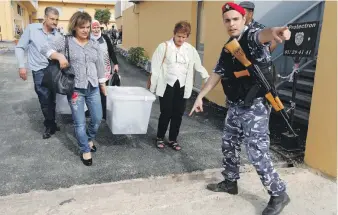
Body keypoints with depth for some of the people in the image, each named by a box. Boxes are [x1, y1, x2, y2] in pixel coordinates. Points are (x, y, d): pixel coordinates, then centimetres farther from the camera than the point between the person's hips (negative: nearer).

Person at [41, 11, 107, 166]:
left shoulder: (95, 44, 8)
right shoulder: (65, 41, -2)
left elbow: (100, 65, 13)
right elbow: (45, 49, -8)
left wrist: (103, 84, 16)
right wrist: (59, 56, -26)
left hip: (93, 88, 4)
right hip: (75, 89, -3)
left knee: (97, 119, 10)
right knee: (79, 123, 2)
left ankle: (90, 139, 39)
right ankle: (85, 150, 21)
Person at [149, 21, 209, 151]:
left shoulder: (190, 49, 4)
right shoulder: (164, 46, -5)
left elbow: (198, 66, 12)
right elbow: (155, 67, -4)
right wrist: (152, 85, -3)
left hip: (182, 87, 3)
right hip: (167, 85, -3)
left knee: (178, 114, 8)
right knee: (166, 113, 2)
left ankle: (173, 140, 24)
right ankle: (160, 138, 24)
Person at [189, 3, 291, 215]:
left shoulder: (251, 36, -12)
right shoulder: (227, 48, 12)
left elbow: (262, 35, -37)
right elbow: (217, 74, 17)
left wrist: (274, 31, -62)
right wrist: (200, 97, 15)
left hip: (255, 106, -8)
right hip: (235, 106, 8)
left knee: (257, 152, -8)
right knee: (228, 145, 16)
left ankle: (279, 194, 12)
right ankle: (230, 182, 37)